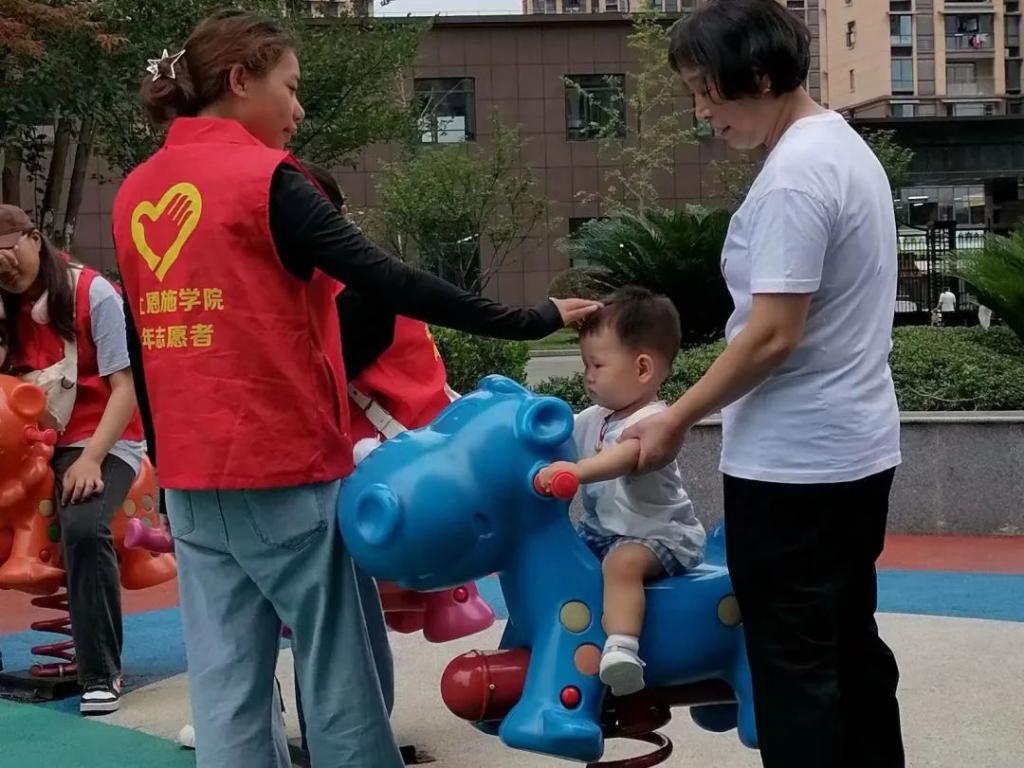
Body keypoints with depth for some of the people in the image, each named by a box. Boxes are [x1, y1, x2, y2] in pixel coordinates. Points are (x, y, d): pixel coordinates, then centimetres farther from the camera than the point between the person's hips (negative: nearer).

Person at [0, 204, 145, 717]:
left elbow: (126, 387, -11)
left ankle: (101, 675, -23)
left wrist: (90, 459, -20)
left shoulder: (92, 294, -7)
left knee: (83, 528, -34)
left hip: (101, 443, -5)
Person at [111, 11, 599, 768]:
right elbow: (387, 281, -15)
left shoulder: (136, 194, 9)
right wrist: (529, 320, -9)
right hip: (283, 468, -7)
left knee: (225, 682, 8)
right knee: (336, 670, 5)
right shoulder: (265, 179, -11)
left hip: (190, 475, 7)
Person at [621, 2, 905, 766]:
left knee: (794, 663, 0)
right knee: (851, 644, 17)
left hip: (793, 460, -10)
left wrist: (678, 419, -11)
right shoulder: (846, 147, 11)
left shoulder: (793, 174, -19)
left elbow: (773, 335, -22)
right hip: (857, 446, 10)